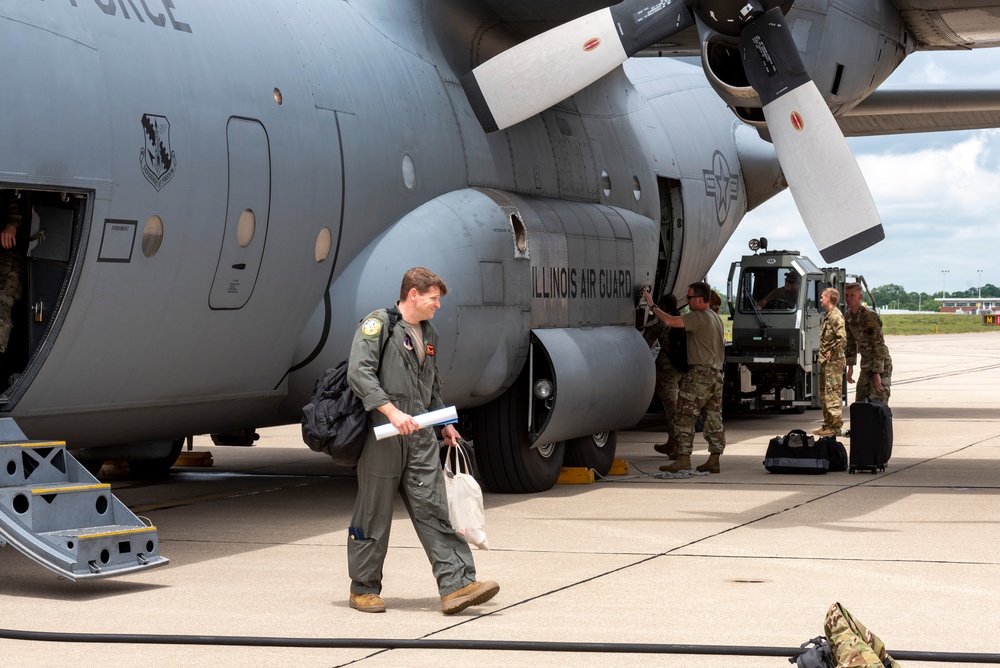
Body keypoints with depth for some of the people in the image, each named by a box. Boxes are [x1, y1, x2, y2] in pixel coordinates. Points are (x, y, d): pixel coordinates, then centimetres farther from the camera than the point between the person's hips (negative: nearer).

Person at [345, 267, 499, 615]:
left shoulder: (429, 334, 20)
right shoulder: (378, 324, -6)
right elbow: (359, 372, -18)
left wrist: (445, 424, 26)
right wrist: (392, 411, -24)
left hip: (419, 435, 7)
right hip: (382, 435, -7)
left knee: (433, 509, -2)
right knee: (374, 513, 2)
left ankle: (456, 585, -8)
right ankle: (363, 589, 15)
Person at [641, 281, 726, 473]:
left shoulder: (698, 317, -15)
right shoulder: (716, 318, 16)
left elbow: (669, 321, -21)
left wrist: (652, 306, -10)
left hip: (699, 373, -10)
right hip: (716, 374, 10)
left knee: (684, 417, -6)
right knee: (714, 418, 9)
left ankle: (683, 459, -9)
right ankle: (714, 460, 11)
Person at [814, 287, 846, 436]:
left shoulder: (836, 316, -16)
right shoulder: (827, 316, 15)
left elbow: (843, 338, -27)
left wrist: (832, 351, -17)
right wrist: (823, 354, 13)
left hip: (834, 362, -11)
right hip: (826, 362, 11)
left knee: (833, 394, -9)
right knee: (824, 394, 15)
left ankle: (836, 426, -6)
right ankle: (827, 425, 22)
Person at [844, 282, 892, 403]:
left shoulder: (869, 316, -21)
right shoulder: (849, 316, 4)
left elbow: (879, 346, -23)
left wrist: (877, 374, -25)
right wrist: (850, 367, 13)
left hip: (881, 366, -9)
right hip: (866, 366, 9)